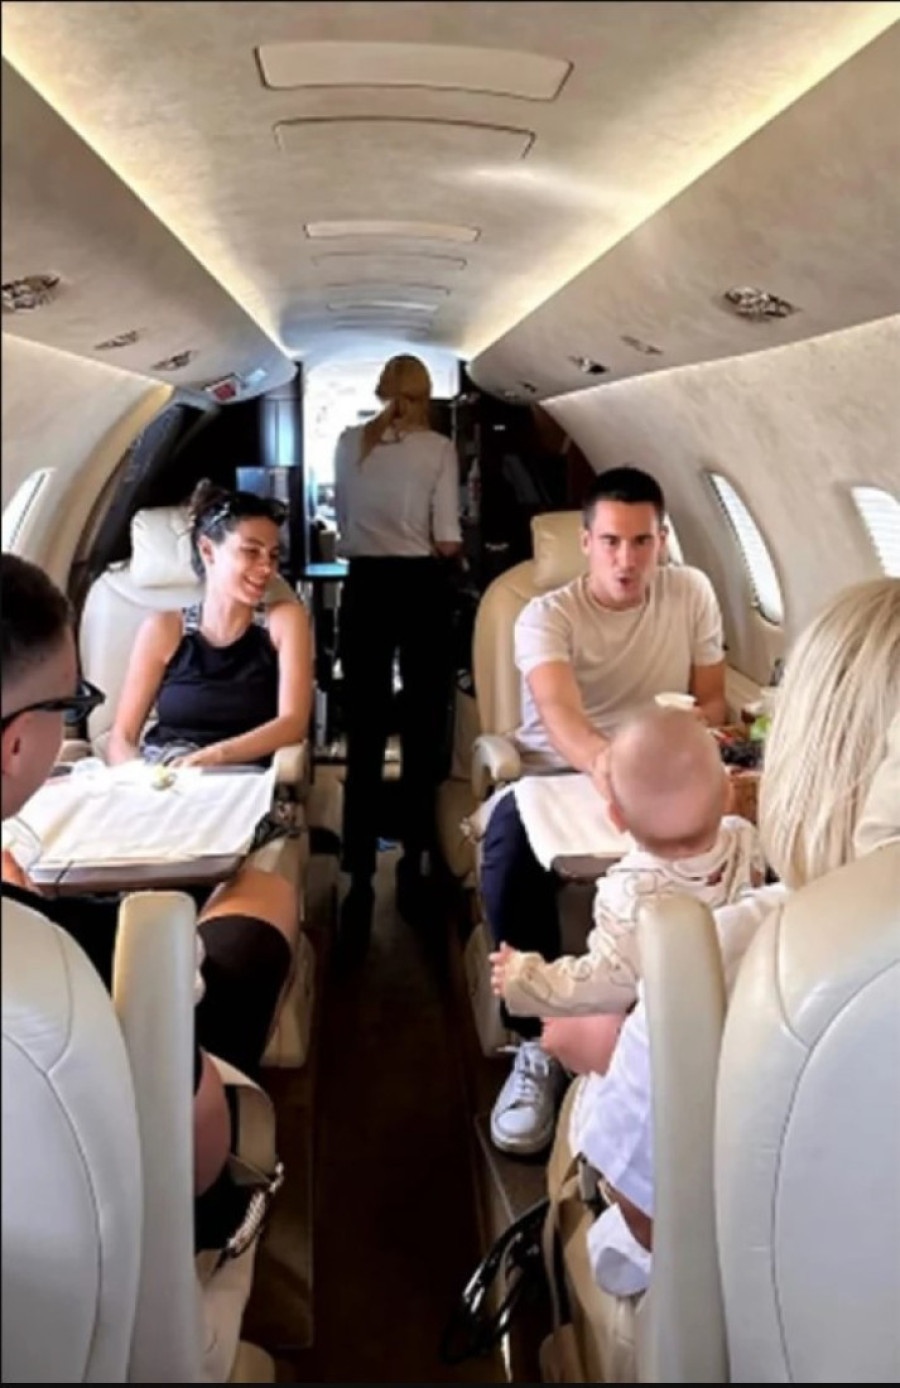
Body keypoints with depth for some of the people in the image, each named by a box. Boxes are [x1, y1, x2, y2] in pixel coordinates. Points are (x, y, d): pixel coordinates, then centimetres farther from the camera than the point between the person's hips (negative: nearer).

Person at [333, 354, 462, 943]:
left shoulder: (349, 443, 5)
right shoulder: (438, 448, -3)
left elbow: (343, 520, 11)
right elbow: (448, 541, -6)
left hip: (365, 586, 2)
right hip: (421, 587, -1)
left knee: (365, 732, 3)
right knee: (423, 728, 9)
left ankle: (361, 879, 2)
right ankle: (413, 866, 17)